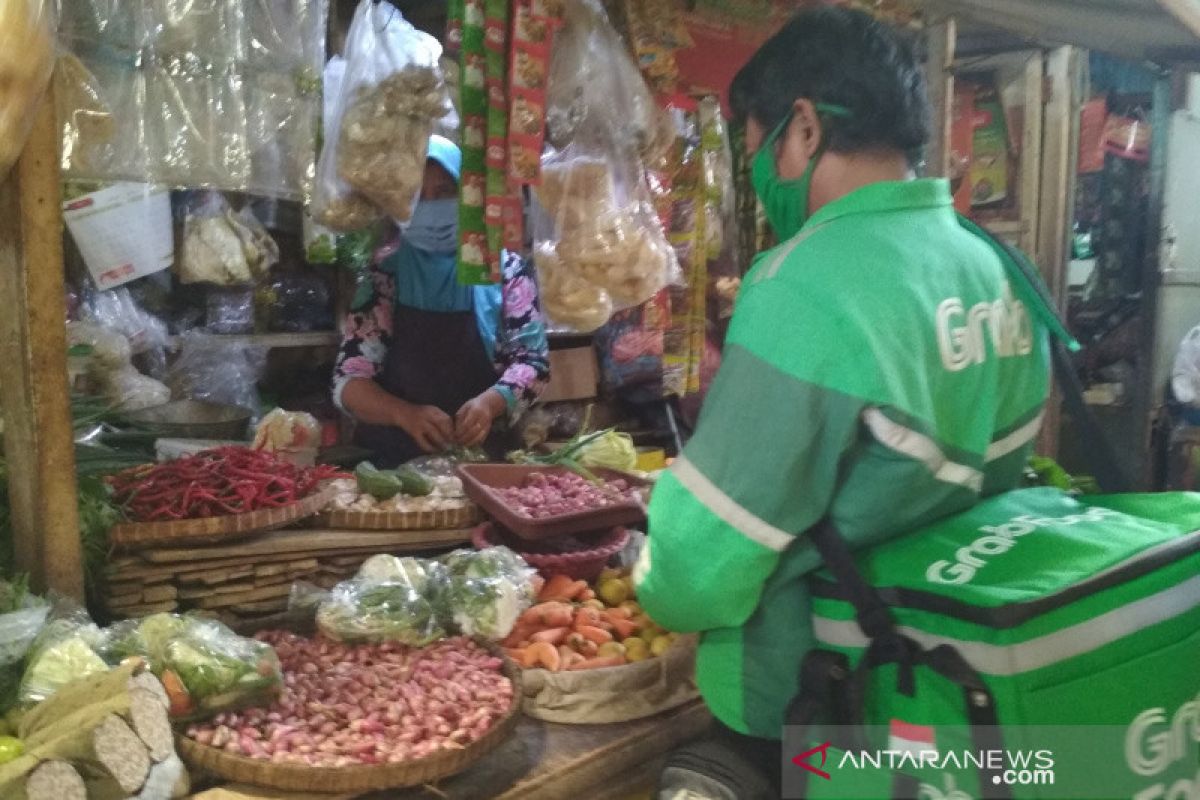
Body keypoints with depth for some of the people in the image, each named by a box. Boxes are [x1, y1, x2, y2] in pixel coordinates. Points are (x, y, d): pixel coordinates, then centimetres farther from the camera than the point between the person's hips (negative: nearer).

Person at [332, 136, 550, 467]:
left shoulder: (505, 268, 2)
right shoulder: (382, 274, 2)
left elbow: (533, 360, 2)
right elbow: (349, 380, -1)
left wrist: (492, 402, -18)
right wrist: (405, 414, -20)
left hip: (484, 459, 1)